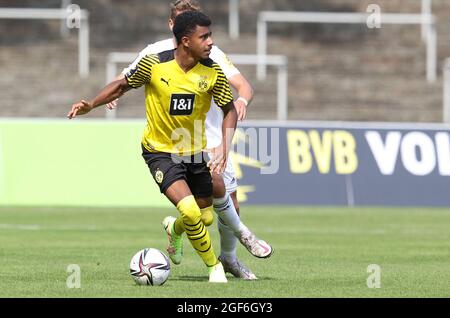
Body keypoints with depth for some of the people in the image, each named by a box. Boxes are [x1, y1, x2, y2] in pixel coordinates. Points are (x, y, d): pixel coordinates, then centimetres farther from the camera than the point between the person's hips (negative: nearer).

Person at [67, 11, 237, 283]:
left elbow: (229, 110, -1)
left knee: (205, 215, 12)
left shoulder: (213, 73, -13)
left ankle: (175, 230, 48)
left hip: (195, 152, 4)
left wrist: (224, 149, -13)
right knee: (191, 212, -21)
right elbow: (123, 85, 0)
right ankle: (214, 266, 1)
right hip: (160, 151, -4)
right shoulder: (153, 64, -18)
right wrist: (91, 105, -9)